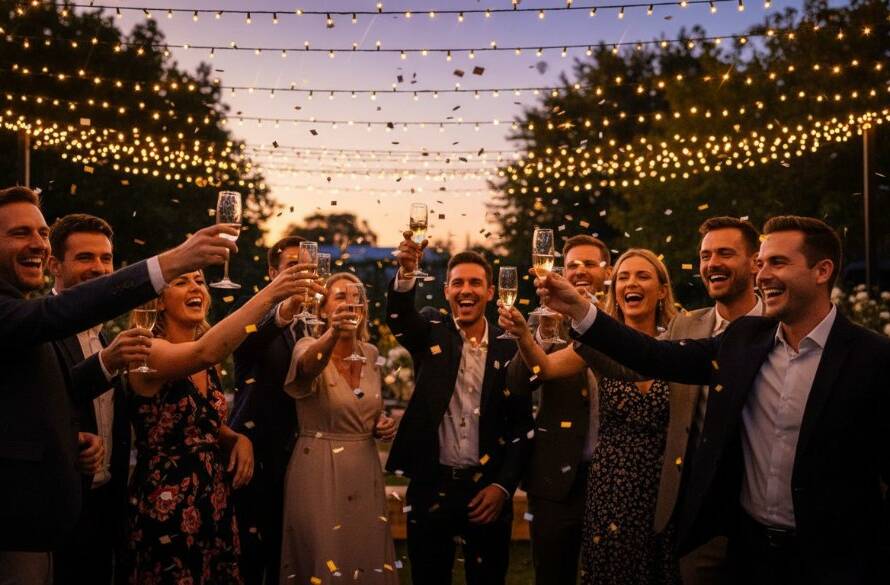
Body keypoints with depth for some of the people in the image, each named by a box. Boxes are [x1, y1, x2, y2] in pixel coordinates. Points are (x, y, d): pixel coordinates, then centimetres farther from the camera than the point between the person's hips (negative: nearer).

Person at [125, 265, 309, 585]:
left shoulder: (209, 366, 9)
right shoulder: (149, 352, -14)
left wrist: (240, 439, -2)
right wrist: (268, 294, -41)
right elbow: (205, 351, -36)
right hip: (166, 508, -7)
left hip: (213, 504, 7)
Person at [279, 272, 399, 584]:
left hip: (365, 468, 5)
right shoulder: (309, 347, -11)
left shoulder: (370, 353, 5)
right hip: (319, 469, -5)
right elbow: (308, 367, -37)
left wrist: (384, 424, 0)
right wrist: (333, 332, -56)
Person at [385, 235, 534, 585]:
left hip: (487, 490, 1)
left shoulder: (509, 348, 2)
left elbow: (522, 425, 3)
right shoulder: (431, 333, 2)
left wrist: (504, 486, -6)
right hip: (431, 487, 0)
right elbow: (398, 316, -21)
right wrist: (406, 271, -41)